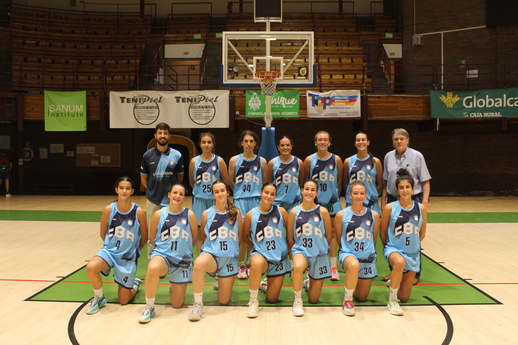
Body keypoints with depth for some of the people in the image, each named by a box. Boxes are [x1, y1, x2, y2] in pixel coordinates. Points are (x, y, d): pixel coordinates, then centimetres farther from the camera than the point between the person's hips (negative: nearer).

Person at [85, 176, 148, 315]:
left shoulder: (138, 212, -15)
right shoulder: (109, 209, -11)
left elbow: (144, 237, -1)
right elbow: (103, 234, 4)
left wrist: (134, 250, 9)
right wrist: (112, 246, 9)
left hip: (128, 257, -1)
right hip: (110, 251, 1)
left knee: (124, 300, 5)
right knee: (91, 267, -33)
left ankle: (135, 284, 42)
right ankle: (99, 298, -4)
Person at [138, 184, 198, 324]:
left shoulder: (189, 215, -5)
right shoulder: (159, 214, -4)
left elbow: (194, 239, 7)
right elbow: (152, 238, 7)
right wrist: (166, 247, 7)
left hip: (183, 259, 1)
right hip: (162, 254, -1)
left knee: (177, 303, 4)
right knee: (153, 269, -39)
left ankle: (175, 287, 41)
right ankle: (149, 308, -17)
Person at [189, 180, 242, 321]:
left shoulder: (236, 212, 1)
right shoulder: (207, 214, -1)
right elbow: (202, 237, 11)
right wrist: (213, 246, 2)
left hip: (229, 258, 2)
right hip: (211, 254, -1)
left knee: (224, 301, 6)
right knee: (198, 264, -41)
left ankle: (222, 283, 43)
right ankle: (198, 304, -21)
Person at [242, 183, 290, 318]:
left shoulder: (281, 211, -5)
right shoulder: (251, 214, -7)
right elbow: (245, 236, 7)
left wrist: (286, 246, 4)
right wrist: (255, 247, 3)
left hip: (279, 257, 2)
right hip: (260, 254, -2)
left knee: (272, 298, 6)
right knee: (256, 263, -42)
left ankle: (266, 285, 45)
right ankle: (253, 301, -19)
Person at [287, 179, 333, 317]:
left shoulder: (323, 211, -6)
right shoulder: (294, 212, -5)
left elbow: (329, 235, 6)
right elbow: (290, 238, 4)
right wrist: (295, 251, 3)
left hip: (319, 254, 1)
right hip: (300, 250, -1)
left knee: (313, 299, 6)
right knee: (298, 267, -40)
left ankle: (309, 282, 43)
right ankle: (297, 300, -15)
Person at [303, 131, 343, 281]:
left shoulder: (336, 159, -1)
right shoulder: (309, 160, -3)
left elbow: (340, 181, 8)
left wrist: (335, 194, 7)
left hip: (332, 202, 0)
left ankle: (333, 267, 15)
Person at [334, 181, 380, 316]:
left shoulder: (374, 215, -1)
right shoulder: (341, 215, -7)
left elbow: (374, 238, 11)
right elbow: (338, 238, 3)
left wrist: (369, 251, 14)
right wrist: (347, 250, -1)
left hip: (368, 258, 3)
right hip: (348, 254, -3)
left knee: (362, 297, 11)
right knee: (354, 265, -41)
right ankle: (347, 300, -19)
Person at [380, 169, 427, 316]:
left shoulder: (421, 208, -4)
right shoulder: (390, 208, -10)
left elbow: (422, 234, 9)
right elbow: (382, 233, 0)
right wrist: (388, 248, 4)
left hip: (413, 253, 3)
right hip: (393, 249, -3)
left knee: (404, 297, 6)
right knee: (399, 262, -42)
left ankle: (397, 280, 43)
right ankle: (392, 301, -21)